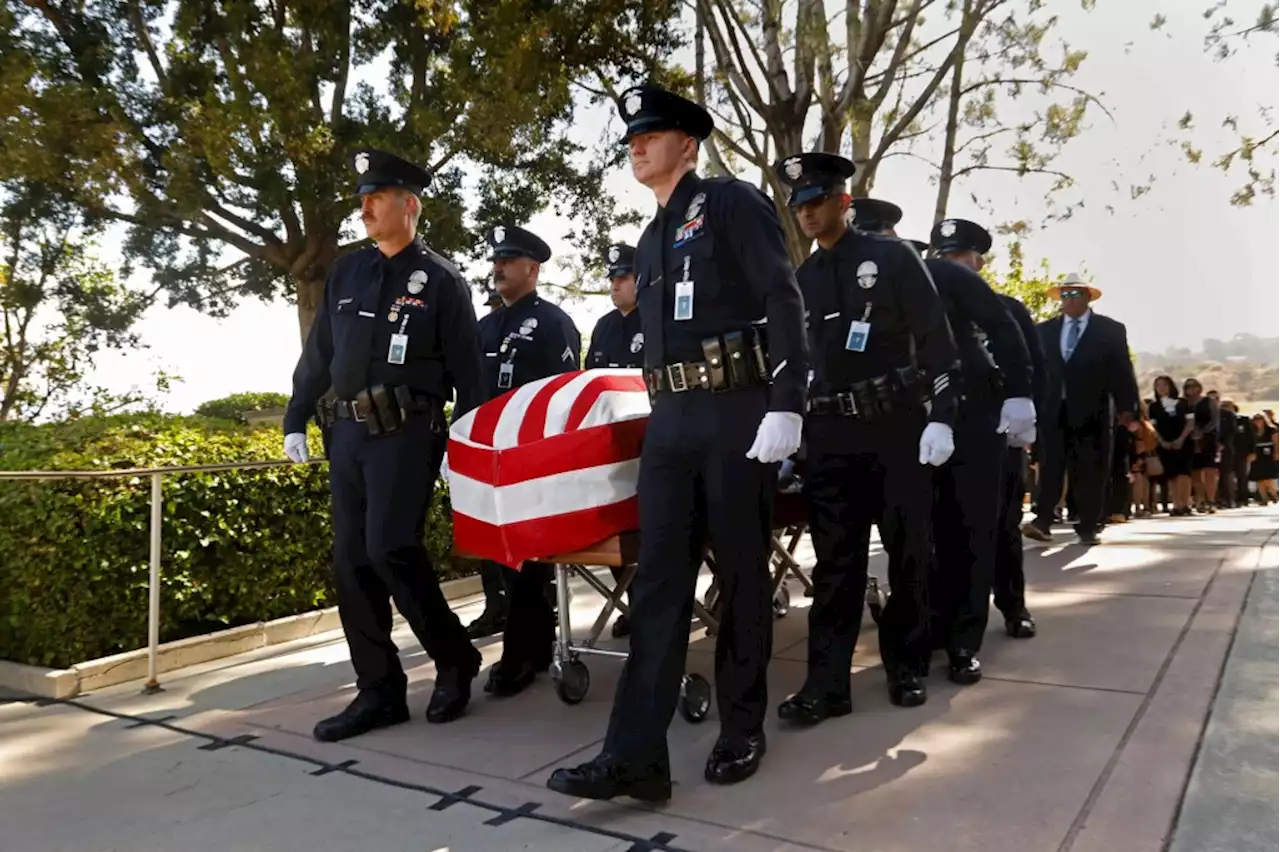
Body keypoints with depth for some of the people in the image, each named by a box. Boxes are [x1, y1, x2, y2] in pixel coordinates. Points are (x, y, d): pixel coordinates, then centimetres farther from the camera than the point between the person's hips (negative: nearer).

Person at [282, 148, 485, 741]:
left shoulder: (440, 279, 0)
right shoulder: (346, 272, 16)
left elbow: (467, 371, -3)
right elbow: (317, 353, 18)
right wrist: (295, 421, 13)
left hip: (406, 433, -6)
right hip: (348, 432, 6)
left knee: (389, 549, -15)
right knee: (351, 562, 4)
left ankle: (455, 659, 7)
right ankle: (379, 691, 14)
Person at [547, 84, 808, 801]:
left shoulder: (734, 202, 0)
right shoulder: (651, 241, 22)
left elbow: (784, 303, -10)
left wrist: (786, 405, -19)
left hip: (740, 413, -6)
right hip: (669, 420, 7)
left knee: (741, 575, 3)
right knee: (658, 582, 0)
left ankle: (743, 732, 20)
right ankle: (635, 756, 2)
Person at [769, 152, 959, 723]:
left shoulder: (892, 257, 1)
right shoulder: (800, 280, 13)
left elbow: (936, 339, -4)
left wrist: (940, 416, -12)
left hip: (898, 424, -3)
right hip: (831, 433, 3)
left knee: (908, 550, 5)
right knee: (834, 559, 1)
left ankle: (907, 668, 21)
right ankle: (826, 684, 5)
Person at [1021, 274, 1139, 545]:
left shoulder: (1111, 329, 5)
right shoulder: (1045, 330, 11)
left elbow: (1122, 370, 3)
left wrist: (1126, 406, -3)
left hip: (1091, 411, -1)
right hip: (1053, 410, 1)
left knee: (1091, 471, 3)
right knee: (1050, 468, -3)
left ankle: (1088, 527, 9)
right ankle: (1042, 522, -7)